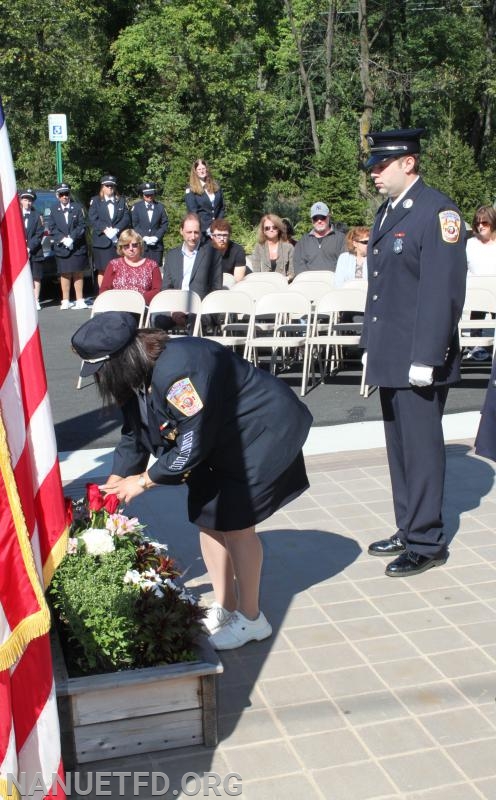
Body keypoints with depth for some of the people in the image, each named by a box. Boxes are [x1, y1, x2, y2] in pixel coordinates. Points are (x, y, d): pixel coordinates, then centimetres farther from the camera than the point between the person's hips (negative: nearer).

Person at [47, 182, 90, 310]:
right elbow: (52, 228, 3)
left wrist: (72, 238, -14)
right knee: (64, 274, 5)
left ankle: (80, 301, 8)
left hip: (78, 246, -1)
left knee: (78, 274, 4)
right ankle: (65, 301, 11)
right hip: (61, 248, 1)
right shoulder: (54, 210, 5)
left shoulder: (77, 207, 1)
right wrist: (62, 239, -12)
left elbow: (82, 225, -3)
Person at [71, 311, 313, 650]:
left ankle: (251, 619, 11)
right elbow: (134, 437, 9)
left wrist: (144, 481, -16)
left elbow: (193, 445, -28)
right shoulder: (140, 376, -4)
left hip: (264, 432, -9)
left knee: (234, 523, -6)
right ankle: (225, 608, 24)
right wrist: (111, 489, 7)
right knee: (208, 518, 8)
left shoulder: (177, 371, -34)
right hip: (223, 438, 9)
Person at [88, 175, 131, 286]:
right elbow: (92, 218, -2)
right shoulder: (95, 201, 10)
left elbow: (126, 218, 4)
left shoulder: (121, 201, 16)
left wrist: (116, 229, -12)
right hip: (102, 241, -1)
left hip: (119, 241, 2)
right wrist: (105, 229, -16)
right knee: (102, 270, -3)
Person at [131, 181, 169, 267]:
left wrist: (156, 237, -9)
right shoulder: (136, 207, 6)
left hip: (157, 244, 1)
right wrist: (144, 237, -12)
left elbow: (165, 224, 5)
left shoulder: (160, 206, 10)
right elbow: (134, 225, 0)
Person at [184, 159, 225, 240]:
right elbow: (192, 212, -6)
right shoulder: (191, 189, 1)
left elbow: (222, 208, 15)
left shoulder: (216, 186, 15)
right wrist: (207, 228, -14)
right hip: (201, 230, -4)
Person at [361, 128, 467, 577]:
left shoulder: (437, 211, -12)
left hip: (419, 358, -8)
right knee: (399, 445, 14)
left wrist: (425, 356, -20)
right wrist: (370, 345, 16)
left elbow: (444, 290, -18)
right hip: (389, 355, 9)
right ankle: (409, 530, 27)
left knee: (421, 447, -1)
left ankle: (427, 543, 11)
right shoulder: (387, 210, 15)